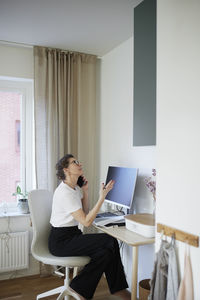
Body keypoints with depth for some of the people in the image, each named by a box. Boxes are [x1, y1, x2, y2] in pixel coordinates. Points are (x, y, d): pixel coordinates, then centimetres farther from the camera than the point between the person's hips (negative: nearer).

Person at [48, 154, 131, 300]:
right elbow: (86, 221, -23)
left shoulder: (75, 188, 9)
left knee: (110, 244, -9)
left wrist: (85, 190, 5)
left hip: (72, 235, 8)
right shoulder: (65, 192, -21)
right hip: (61, 241, -8)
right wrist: (102, 198, -22)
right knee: (109, 241, -16)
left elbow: (85, 212, 15)